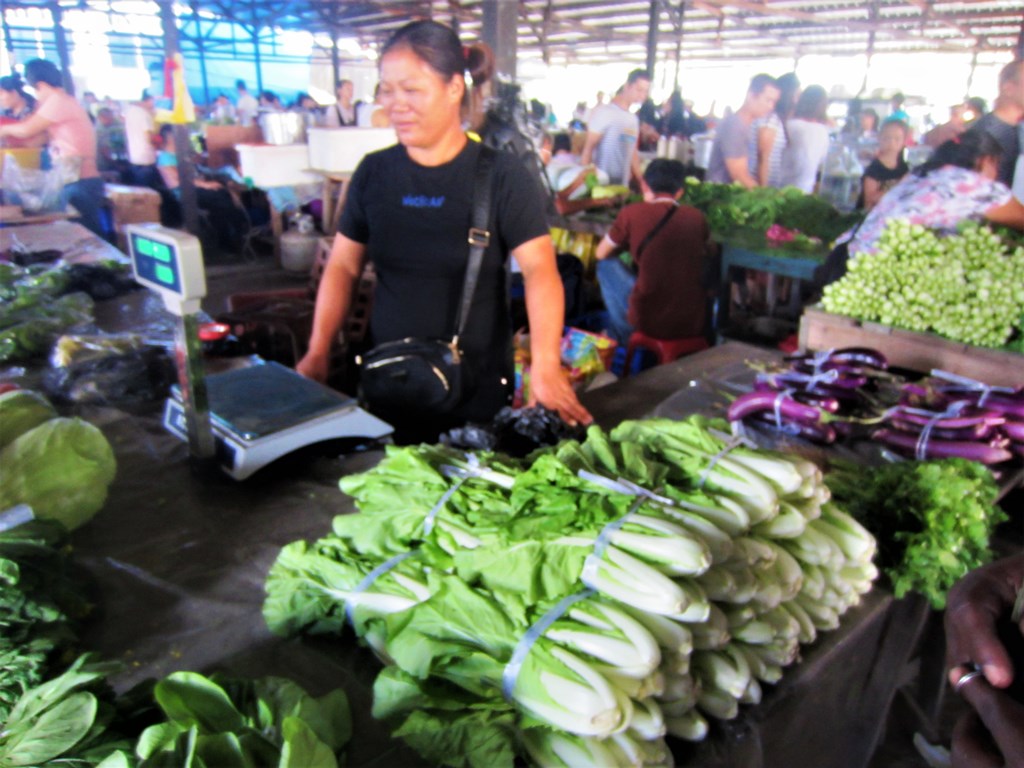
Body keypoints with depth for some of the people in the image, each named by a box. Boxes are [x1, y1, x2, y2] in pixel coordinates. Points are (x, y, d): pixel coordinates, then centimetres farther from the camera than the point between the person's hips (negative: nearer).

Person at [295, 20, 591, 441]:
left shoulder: (501, 174, -8)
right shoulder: (373, 172, 3)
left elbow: (539, 270, -17)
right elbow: (342, 266, 7)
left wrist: (545, 365, -30)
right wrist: (318, 353, -3)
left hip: (476, 391, -3)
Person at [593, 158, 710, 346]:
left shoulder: (632, 213, -5)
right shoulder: (697, 217, 3)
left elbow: (601, 254, 11)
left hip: (649, 322, -3)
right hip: (696, 325, 4)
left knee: (607, 265, 17)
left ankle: (625, 340, 24)